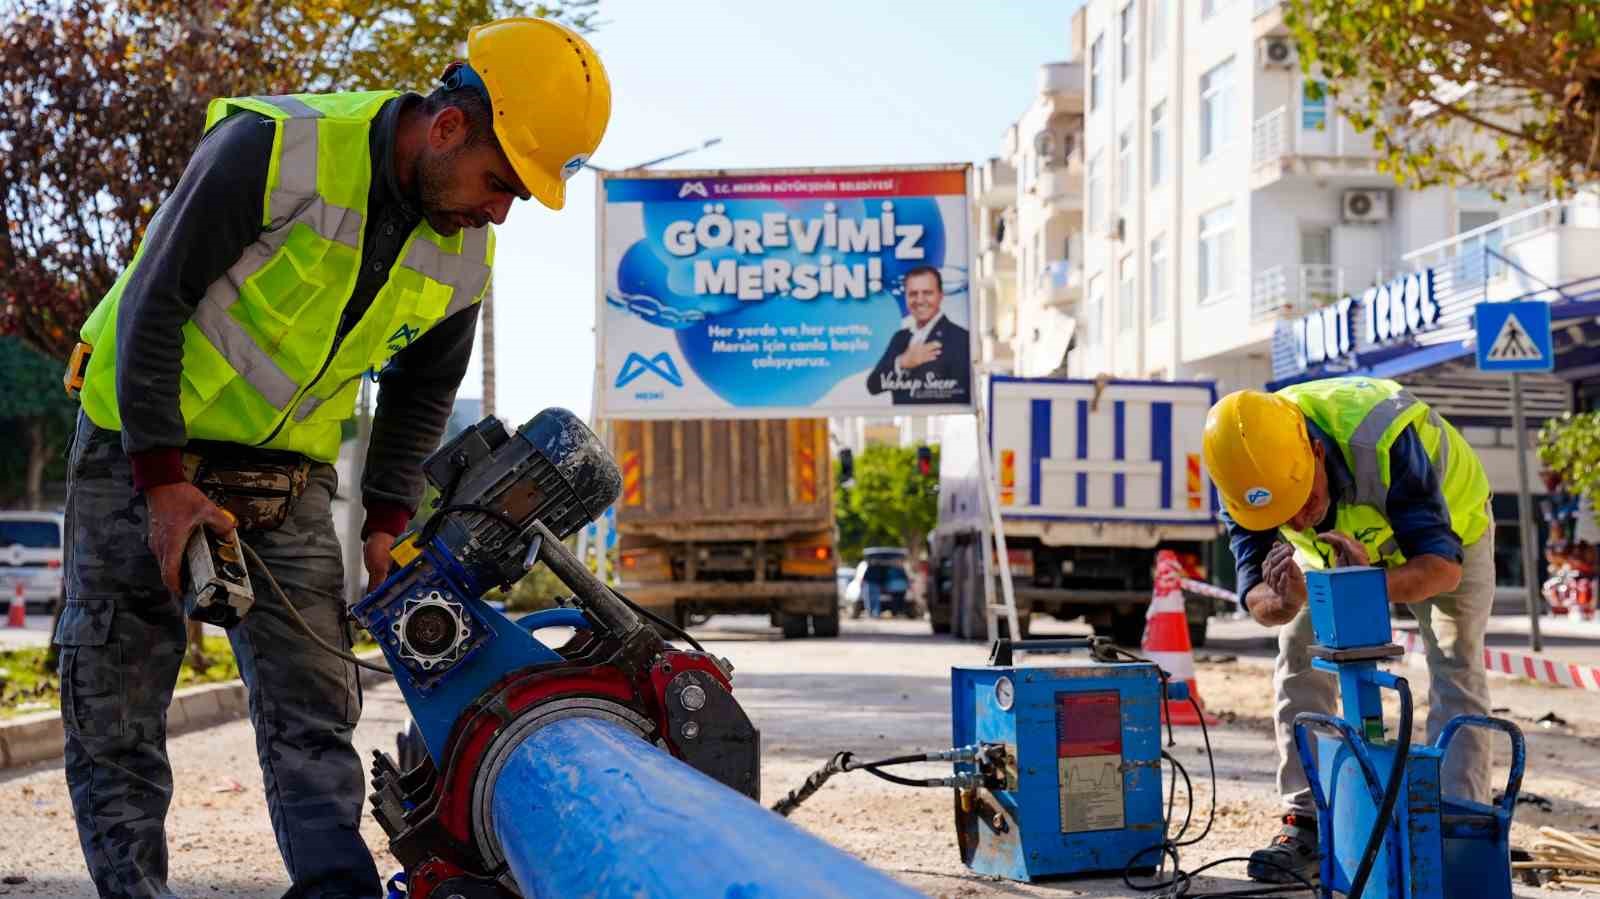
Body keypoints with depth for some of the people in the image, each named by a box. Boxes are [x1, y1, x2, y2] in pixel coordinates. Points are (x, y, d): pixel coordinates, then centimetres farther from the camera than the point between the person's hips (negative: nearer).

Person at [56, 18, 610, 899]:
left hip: (290, 478, 5)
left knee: (314, 707, -2)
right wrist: (164, 478, -21)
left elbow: (421, 390, 13)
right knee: (116, 710, -2)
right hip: (141, 446, -4)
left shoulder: (464, 256, -3)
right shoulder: (275, 149, -23)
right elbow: (154, 302, -20)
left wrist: (385, 521, 6)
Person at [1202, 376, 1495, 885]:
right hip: (1343, 542, 4)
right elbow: (1256, 599, -30)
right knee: (1299, 661, -7)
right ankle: (1307, 824, -2)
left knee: (1455, 670, -14)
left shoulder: (1382, 438, -47)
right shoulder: (1248, 475, -32)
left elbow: (1443, 565, -43)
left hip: (1445, 524, -3)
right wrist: (1286, 600, -55)